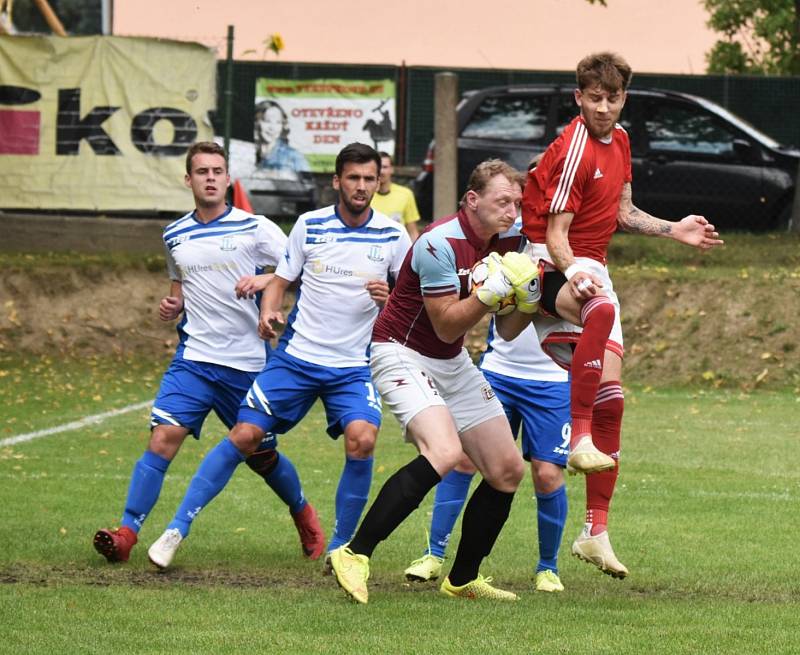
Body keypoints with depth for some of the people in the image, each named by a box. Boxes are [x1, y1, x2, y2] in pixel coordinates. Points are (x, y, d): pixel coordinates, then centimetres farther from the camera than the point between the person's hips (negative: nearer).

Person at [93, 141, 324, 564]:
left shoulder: (254, 228, -3)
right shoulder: (175, 236, 10)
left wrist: (267, 279, -24)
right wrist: (172, 306, 5)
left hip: (247, 363, -2)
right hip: (194, 358, 2)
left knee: (261, 454, 10)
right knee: (163, 438, -17)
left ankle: (305, 517, 38)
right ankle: (126, 533, -20)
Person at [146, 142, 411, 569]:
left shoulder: (393, 236, -1)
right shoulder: (309, 225, 0)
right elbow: (280, 280, 8)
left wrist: (390, 298, -17)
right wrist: (268, 311, -12)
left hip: (354, 366, -1)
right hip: (296, 355, 1)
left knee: (361, 438, -25)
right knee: (244, 435, -7)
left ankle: (341, 548, -7)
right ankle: (177, 529, 4)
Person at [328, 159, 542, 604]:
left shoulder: (508, 241, 1)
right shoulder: (441, 244, -23)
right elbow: (447, 326, -21)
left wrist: (525, 299, -7)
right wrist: (491, 291, -30)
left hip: (452, 364, 9)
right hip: (403, 354, -9)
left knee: (508, 470, 5)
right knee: (444, 452, -31)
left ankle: (463, 579, 19)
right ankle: (355, 555, -28)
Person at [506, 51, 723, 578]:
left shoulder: (618, 139, 11)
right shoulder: (574, 149, -15)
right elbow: (555, 235, -18)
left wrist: (674, 231, 13)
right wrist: (574, 277, -36)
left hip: (593, 272, 8)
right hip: (555, 267, -8)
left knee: (611, 395, -1)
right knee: (601, 310, -43)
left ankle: (596, 531, 1)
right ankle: (580, 438, -44)